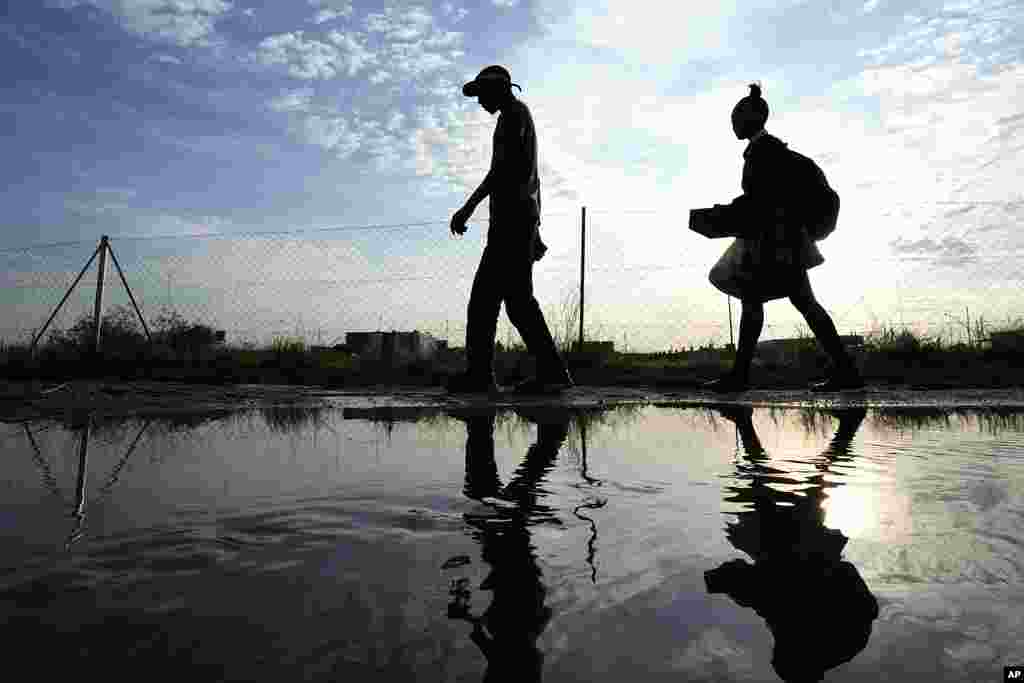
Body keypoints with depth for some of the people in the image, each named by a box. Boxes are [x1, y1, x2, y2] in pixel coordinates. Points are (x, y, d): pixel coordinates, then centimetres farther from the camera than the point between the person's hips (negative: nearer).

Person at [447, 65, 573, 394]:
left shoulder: (515, 112, 1)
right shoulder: (519, 121, 30)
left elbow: (503, 166, -14)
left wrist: (468, 207, -19)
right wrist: (534, 233, 24)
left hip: (512, 215, -10)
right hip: (521, 218, 10)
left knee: (518, 296, -14)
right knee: (484, 293, 3)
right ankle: (479, 371, -2)